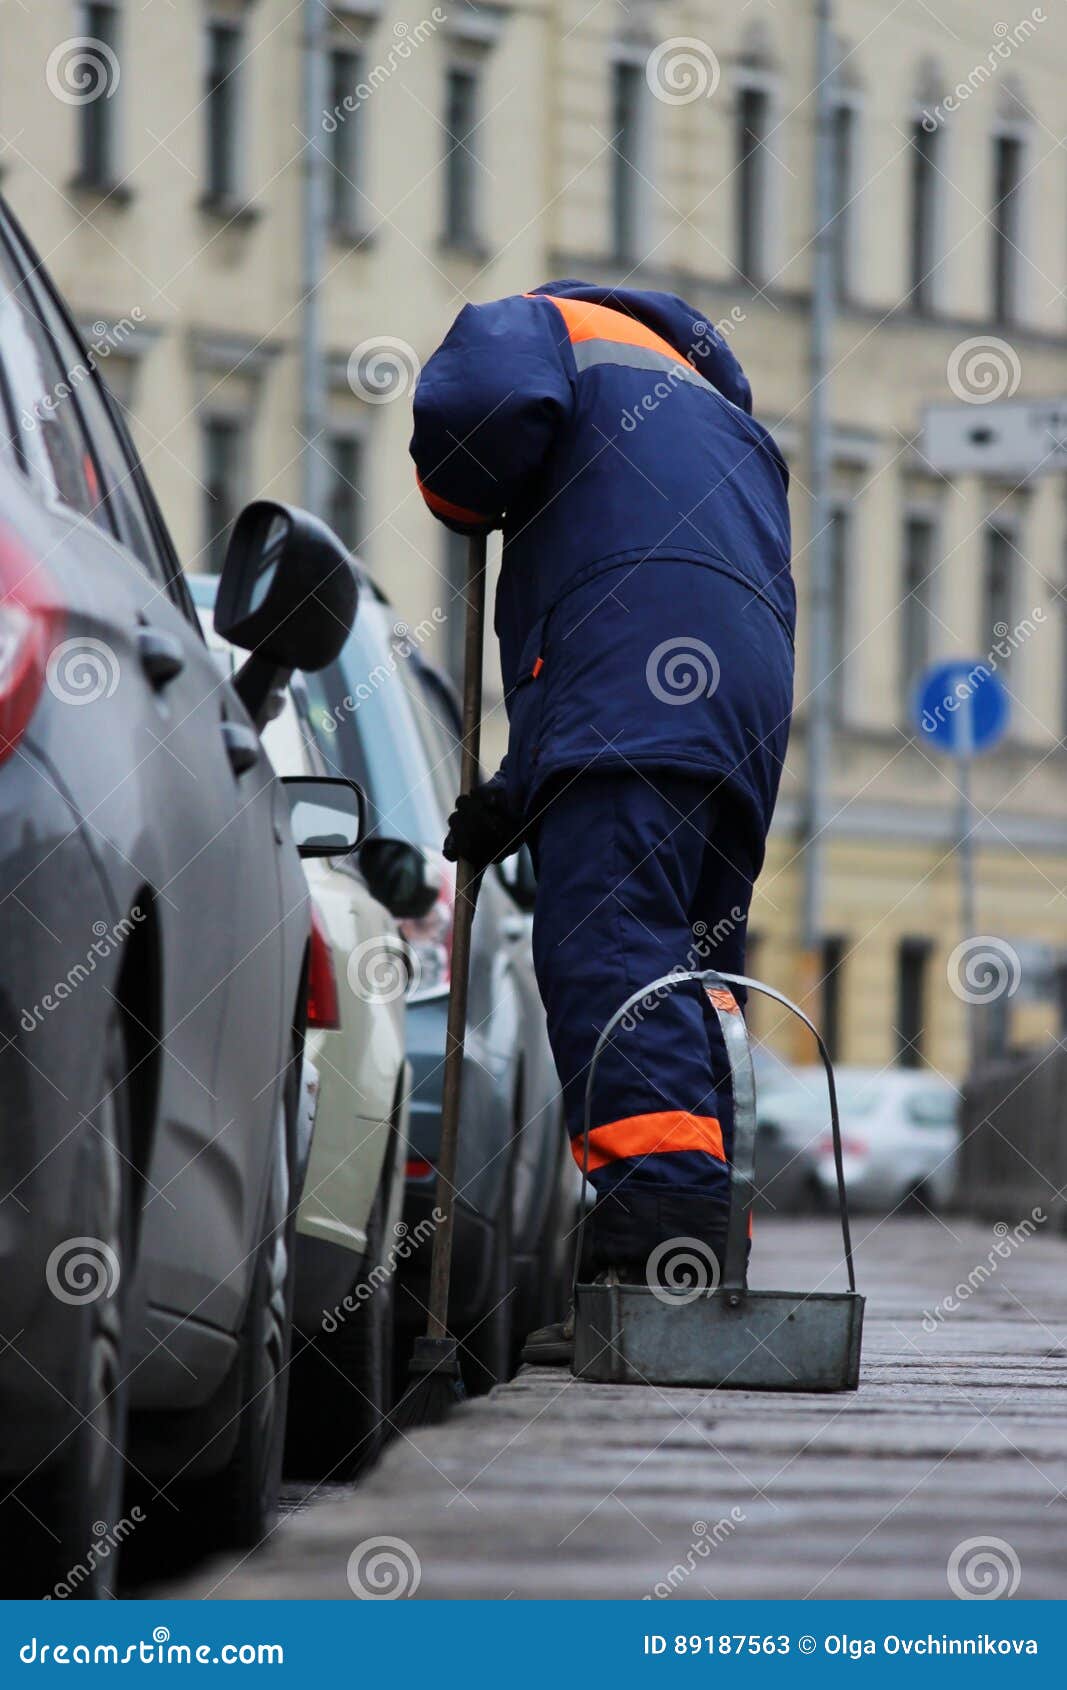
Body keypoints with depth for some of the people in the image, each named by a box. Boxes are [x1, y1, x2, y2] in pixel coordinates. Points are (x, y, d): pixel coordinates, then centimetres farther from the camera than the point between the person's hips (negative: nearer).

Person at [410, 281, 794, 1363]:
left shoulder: (549, 327, 18)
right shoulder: (729, 426, 41)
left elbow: (485, 392, -9)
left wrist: (462, 501, 12)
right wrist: (523, 794, 28)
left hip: (636, 682, -9)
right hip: (752, 686, 9)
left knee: (606, 956, -18)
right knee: (683, 982, 8)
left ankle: (662, 1232, -33)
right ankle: (704, 1264, -1)